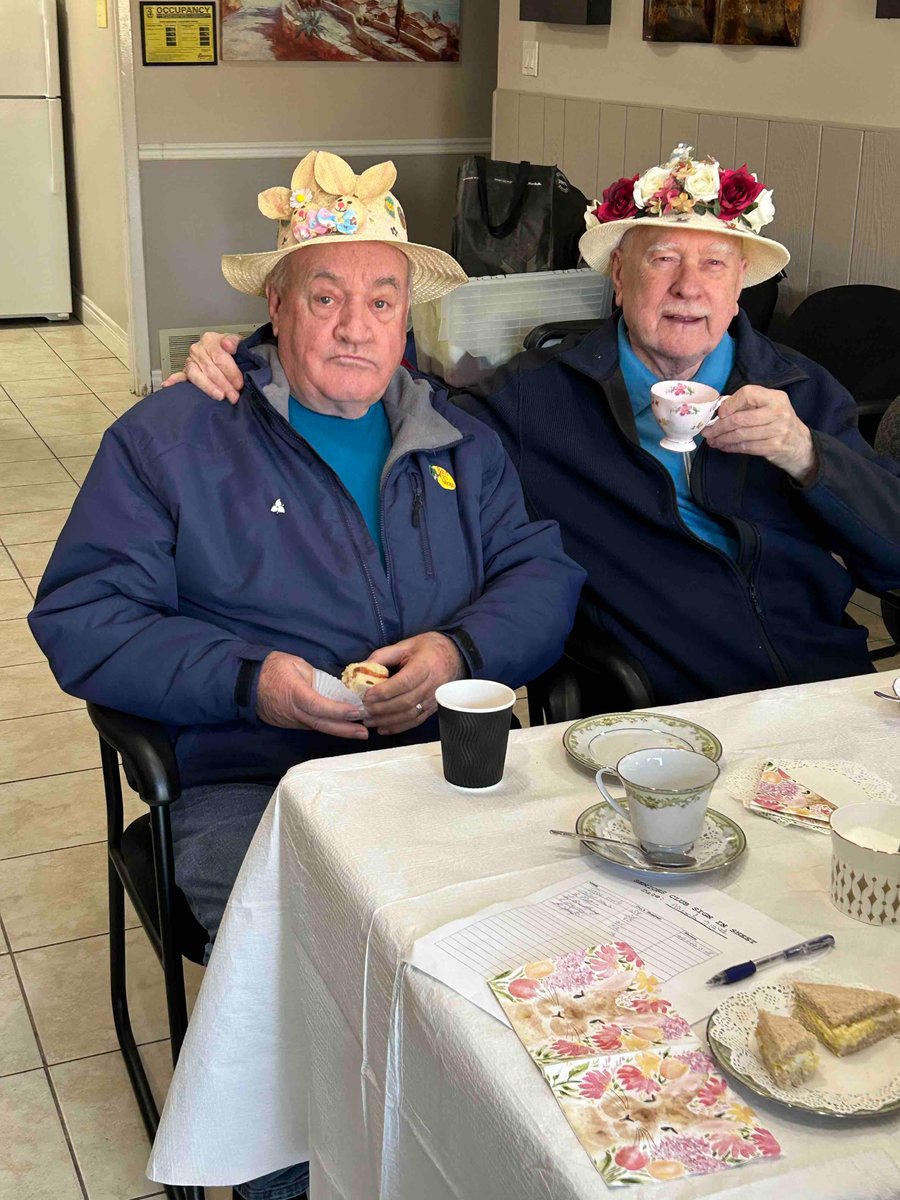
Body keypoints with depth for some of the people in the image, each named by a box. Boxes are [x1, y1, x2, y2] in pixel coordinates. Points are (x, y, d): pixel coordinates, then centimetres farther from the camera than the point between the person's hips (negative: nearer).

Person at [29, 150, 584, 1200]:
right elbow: (79, 619, 1)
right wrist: (247, 681, -12)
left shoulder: (460, 441, 18)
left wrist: (462, 651, -10)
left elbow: (543, 571, 12)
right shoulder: (171, 437, 6)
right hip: (251, 785, -3)